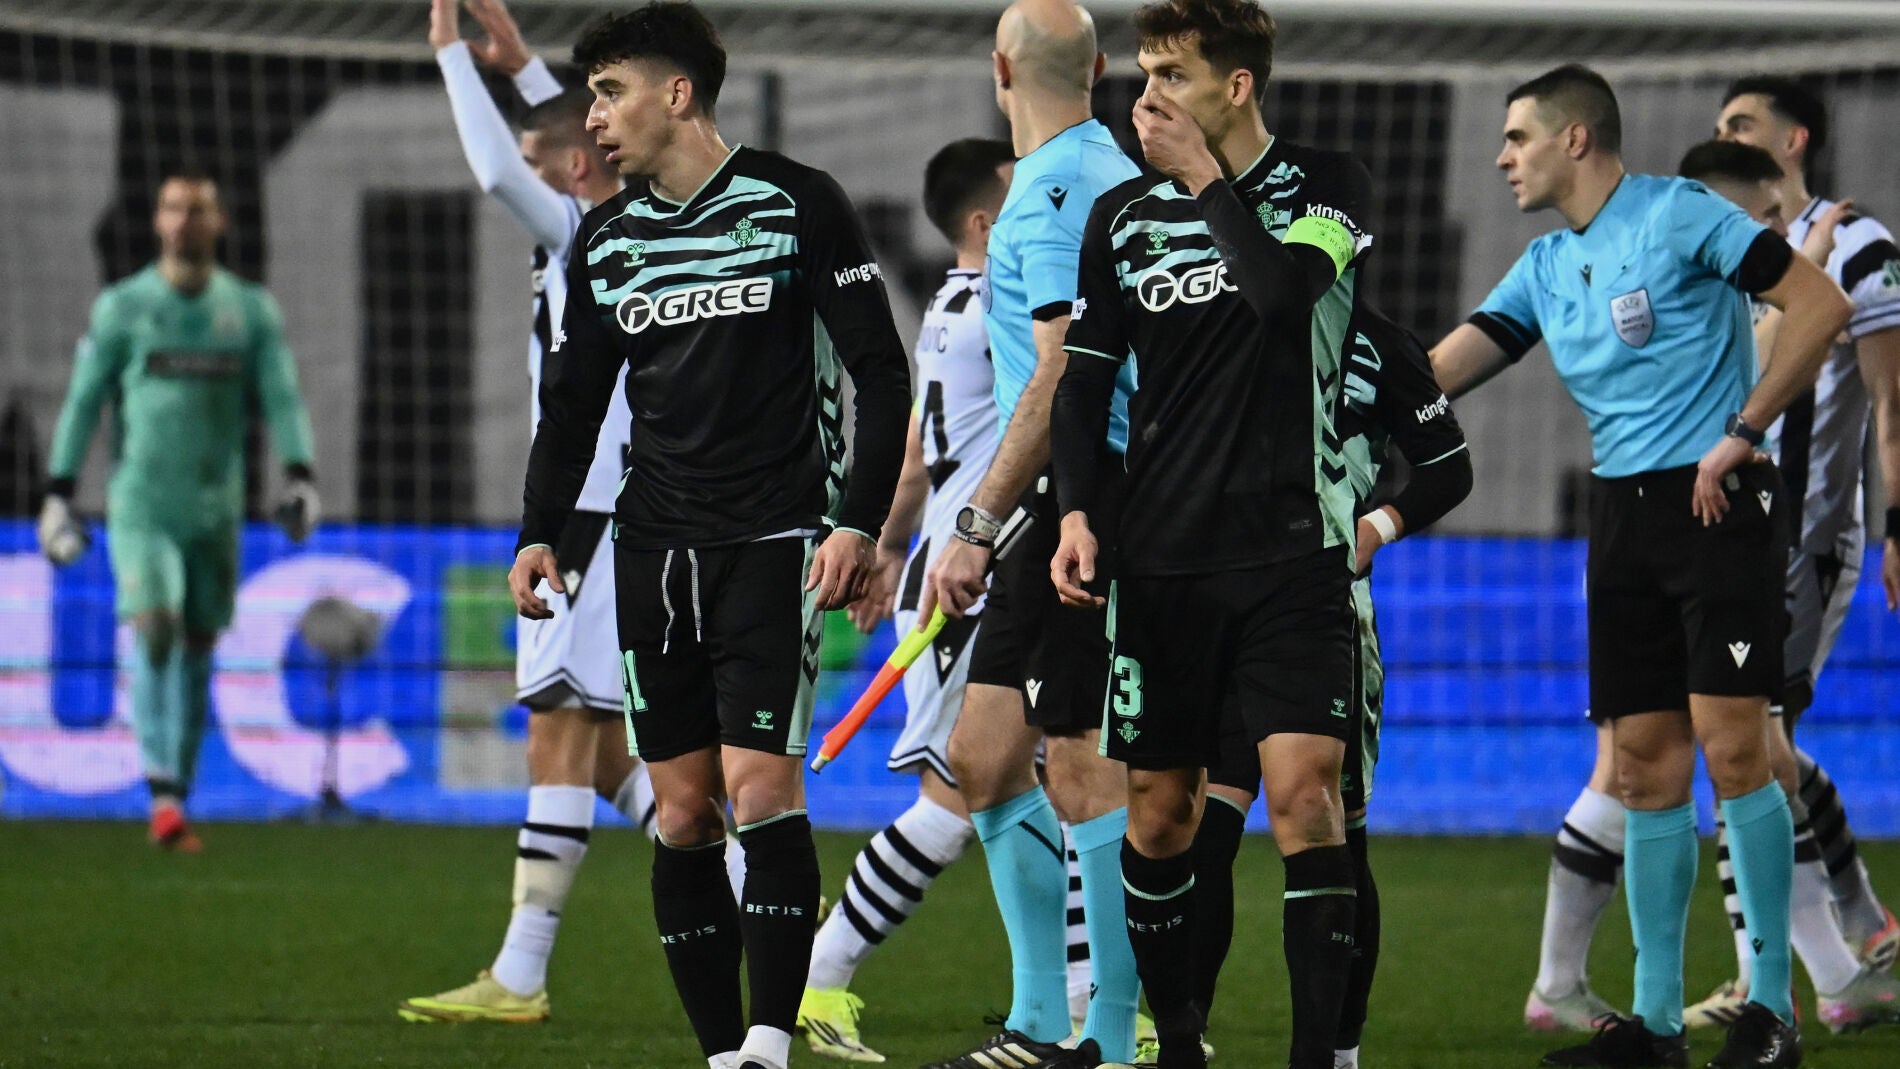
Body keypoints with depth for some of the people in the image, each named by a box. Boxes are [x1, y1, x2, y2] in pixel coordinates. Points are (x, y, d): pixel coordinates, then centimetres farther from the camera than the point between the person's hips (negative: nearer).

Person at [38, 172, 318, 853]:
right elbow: (82, 402, 5)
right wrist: (58, 495, 2)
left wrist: (299, 477, -14)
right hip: (139, 508, -3)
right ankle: (162, 796, -23)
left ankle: (176, 804, 17)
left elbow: (282, 400, 1)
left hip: (215, 509, 3)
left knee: (197, 653, 6)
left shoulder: (252, 311, 6)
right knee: (153, 631, -21)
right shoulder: (122, 307, 1)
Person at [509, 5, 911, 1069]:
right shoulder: (605, 241, 13)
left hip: (775, 542, -5)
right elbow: (574, 402, 19)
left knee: (762, 789, -16)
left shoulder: (799, 205, -2)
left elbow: (882, 373, -2)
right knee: (685, 812, 2)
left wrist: (859, 522, -11)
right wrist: (540, 533, 6)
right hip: (655, 550, 5)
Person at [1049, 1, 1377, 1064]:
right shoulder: (1122, 217, 9)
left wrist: (1203, 176, -10)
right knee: (1160, 810, 5)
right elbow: (1084, 378, 13)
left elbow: (1286, 289, -19)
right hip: (1161, 559, 3)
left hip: (1294, 552, -3)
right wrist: (1077, 509, -1)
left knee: (1306, 792, -15)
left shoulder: (1328, 187, 1)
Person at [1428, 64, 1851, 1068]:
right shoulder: (1545, 268, 15)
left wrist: (1741, 431, -11)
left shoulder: (1680, 215, -6)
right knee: (1646, 769, 4)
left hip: (1717, 500, -7)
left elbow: (1821, 304, -10)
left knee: (1733, 750, -12)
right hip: (1623, 517, 7)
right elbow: (1428, 378, 14)